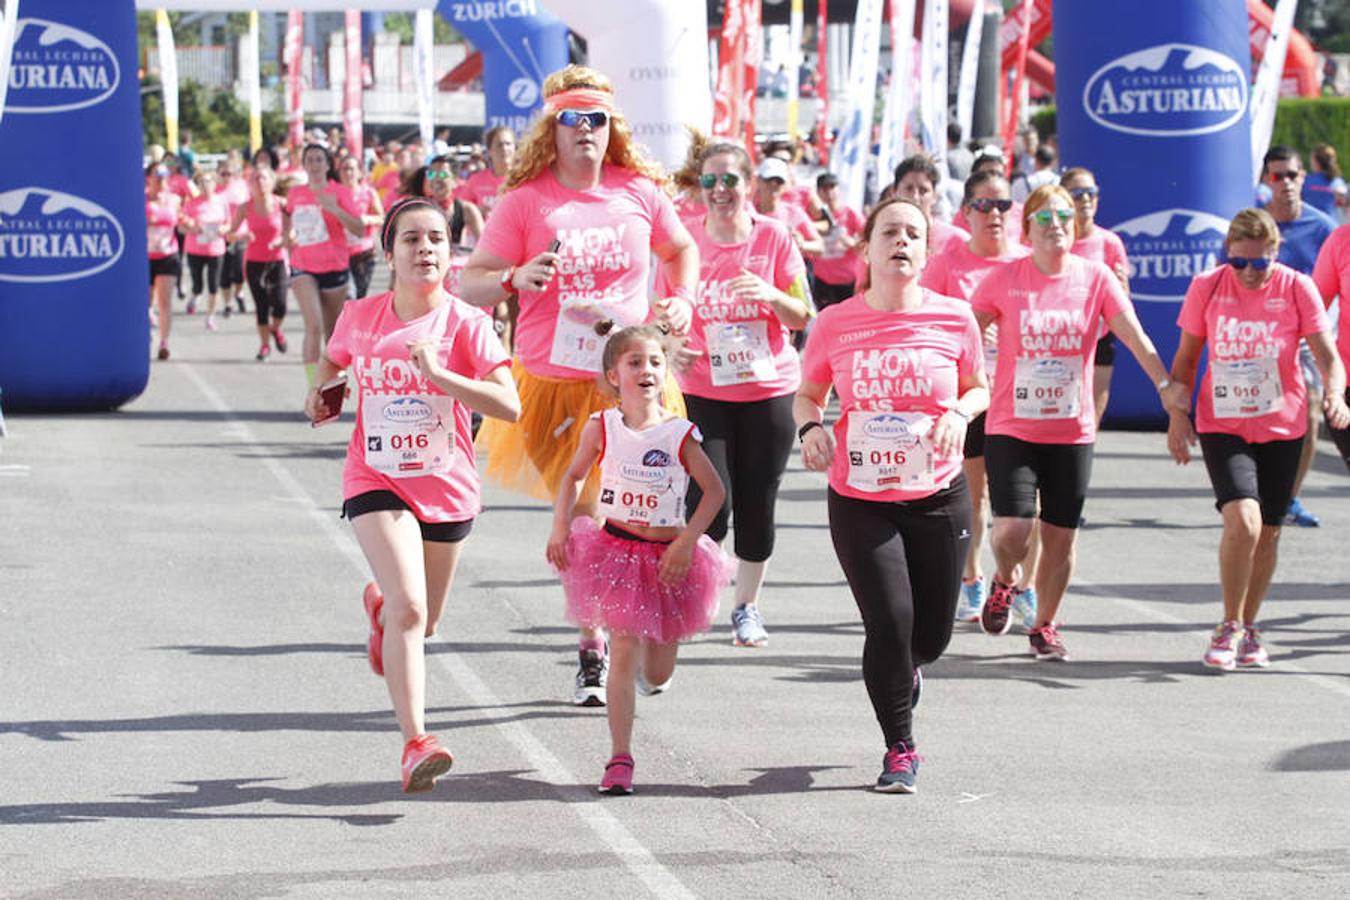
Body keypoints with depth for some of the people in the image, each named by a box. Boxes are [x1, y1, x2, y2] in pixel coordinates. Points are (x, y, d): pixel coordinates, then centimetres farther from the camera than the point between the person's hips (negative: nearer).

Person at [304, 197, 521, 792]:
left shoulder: (465, 324, -10)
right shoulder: (360, 317, -3)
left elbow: (509, 405, -21)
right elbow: (333, 360, 21)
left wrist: (438, 374, -28)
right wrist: (321, 392, 4)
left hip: (447, 489, 1)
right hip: (376, 481, -1)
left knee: (422, 624, 18)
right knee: (409, 608, -22)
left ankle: (380, 608, 55)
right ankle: (415, 743, -24)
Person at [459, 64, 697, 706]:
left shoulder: (639, 192, 4)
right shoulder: (526, 200, -2)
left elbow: (681, 249, 24)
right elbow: (470, 282, -2)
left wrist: (683, 301, 6)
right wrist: (516, 279, -22)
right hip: (552, 382, -1)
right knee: (579, 517, 3)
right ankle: (591, 650, 19)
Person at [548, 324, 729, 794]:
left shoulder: (680, 434, -8)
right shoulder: (602, 428, -5)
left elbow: (714, 490, -3)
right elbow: (573, 477, 9)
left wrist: (686, 542, -11)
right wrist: (560, 529, -1)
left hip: (668, 557, 1)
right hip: (616, 549, -1)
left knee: (658, 674, 10)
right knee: (624, 654, -10)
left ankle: (646, 670, 49)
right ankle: (620, 759, -5)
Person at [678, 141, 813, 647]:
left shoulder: (774, 237, -2)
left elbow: (803, 317, 1)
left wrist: (771, 295, -19)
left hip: (768, 388, 1)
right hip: (703, 391, -1)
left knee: (758, 505, 5)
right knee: (711, 504, -11)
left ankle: (747, 607, 23)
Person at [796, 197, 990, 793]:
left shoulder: (954, 318, -4)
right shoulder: (835, 324, -4)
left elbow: (978, 387, 11)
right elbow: (807, 394, 10)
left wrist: (959, 415, -11)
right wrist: (810, 426, -12)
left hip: (939, 497, 1)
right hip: (860, 501, -1)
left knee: (931, 636, 7)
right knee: (889, 622, -12)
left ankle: (902, 673, 46)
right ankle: (900, 750, 8)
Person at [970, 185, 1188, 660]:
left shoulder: (1096, 277, 0)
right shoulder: (1005, 279, -3)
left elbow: (1133, 335, -7)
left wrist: (1165, 383, -20)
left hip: (1073, 432, 2)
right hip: (1011, 427, -2)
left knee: (1061, 538, 4)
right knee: (1011, 530, -14)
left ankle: (1044, 626, 26)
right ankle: (1004, 583, 21)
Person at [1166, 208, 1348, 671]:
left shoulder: (1297, 288, -7)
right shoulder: (1207, 286, -5)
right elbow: (1185, 357, 5)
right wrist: (1177, 414, -5)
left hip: (1281, 428, 1)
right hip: (1221, 425, -1)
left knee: (1267, 533, 6)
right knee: (1241, 520, -21)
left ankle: (1249, 630, 26)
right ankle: (1229, 628, -4)